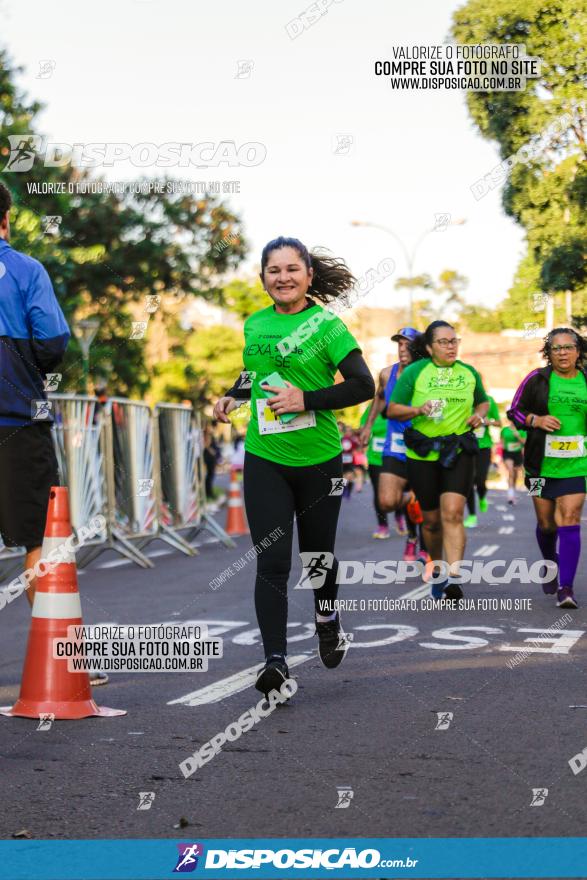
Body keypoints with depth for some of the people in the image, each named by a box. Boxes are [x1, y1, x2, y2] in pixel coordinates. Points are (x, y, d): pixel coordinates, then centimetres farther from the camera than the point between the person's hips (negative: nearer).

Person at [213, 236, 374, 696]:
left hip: (319, 458, -2)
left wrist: (305, 400, -21)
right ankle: (275, 660, -10)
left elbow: (362, 385, -13)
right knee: (272, 561, -8)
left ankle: (327, 617, 44)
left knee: (317, 552, 13)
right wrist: (233, 396, 7)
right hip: (265, 459, 2)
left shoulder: (326, 324, -7)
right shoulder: (254, 325, 7)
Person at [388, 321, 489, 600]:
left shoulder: (469, 373, 7)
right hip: (422, 454, 0)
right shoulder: (414, 372, -1)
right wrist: (419, 409, -18)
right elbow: (392, 410, -1)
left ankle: (453, 578, -23)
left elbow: (483, 401, 25)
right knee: (432, 519, 9)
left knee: (453, 513, -18)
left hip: (459, 451, 0)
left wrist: (479, 414, 3)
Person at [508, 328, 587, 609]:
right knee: (546, 523, 11)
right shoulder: (537, 379, 0)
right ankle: (551, 565, 41)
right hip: (541, 465, 1)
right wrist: (536, 420, -12)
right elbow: (515, 411, 5)